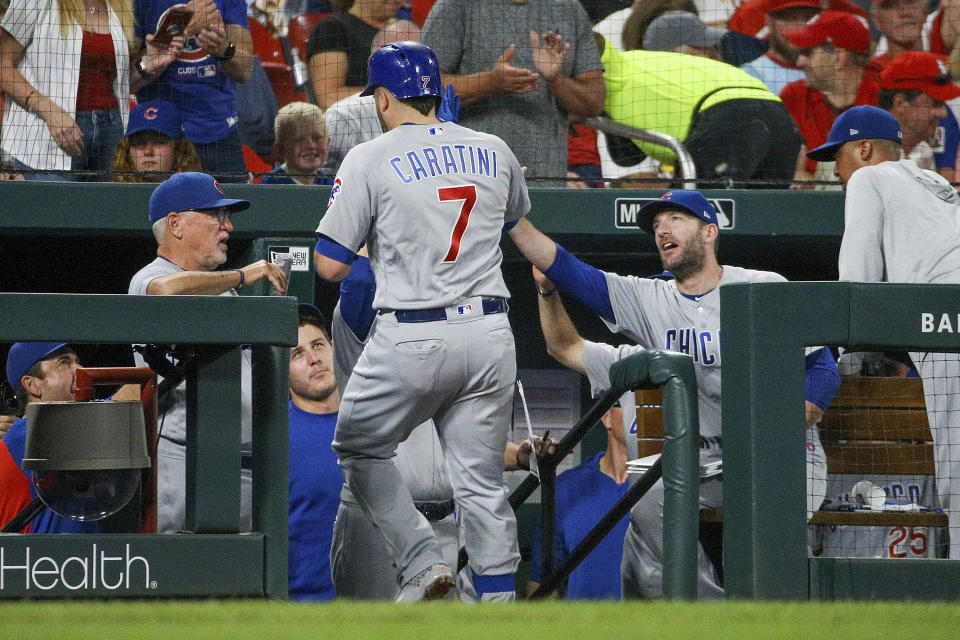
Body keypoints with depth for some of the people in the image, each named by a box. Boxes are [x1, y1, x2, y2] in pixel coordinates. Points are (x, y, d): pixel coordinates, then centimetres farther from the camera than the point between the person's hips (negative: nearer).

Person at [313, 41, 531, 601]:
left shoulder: (371, 160, -4)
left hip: (412, 339, -4)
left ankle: (423, 562, 2)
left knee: (359, 449, 17)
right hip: (491, 334, 4)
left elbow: (330, 266, -5)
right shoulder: (494, 151, 10)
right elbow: (516, 215, 32)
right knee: (482, 479, 8)